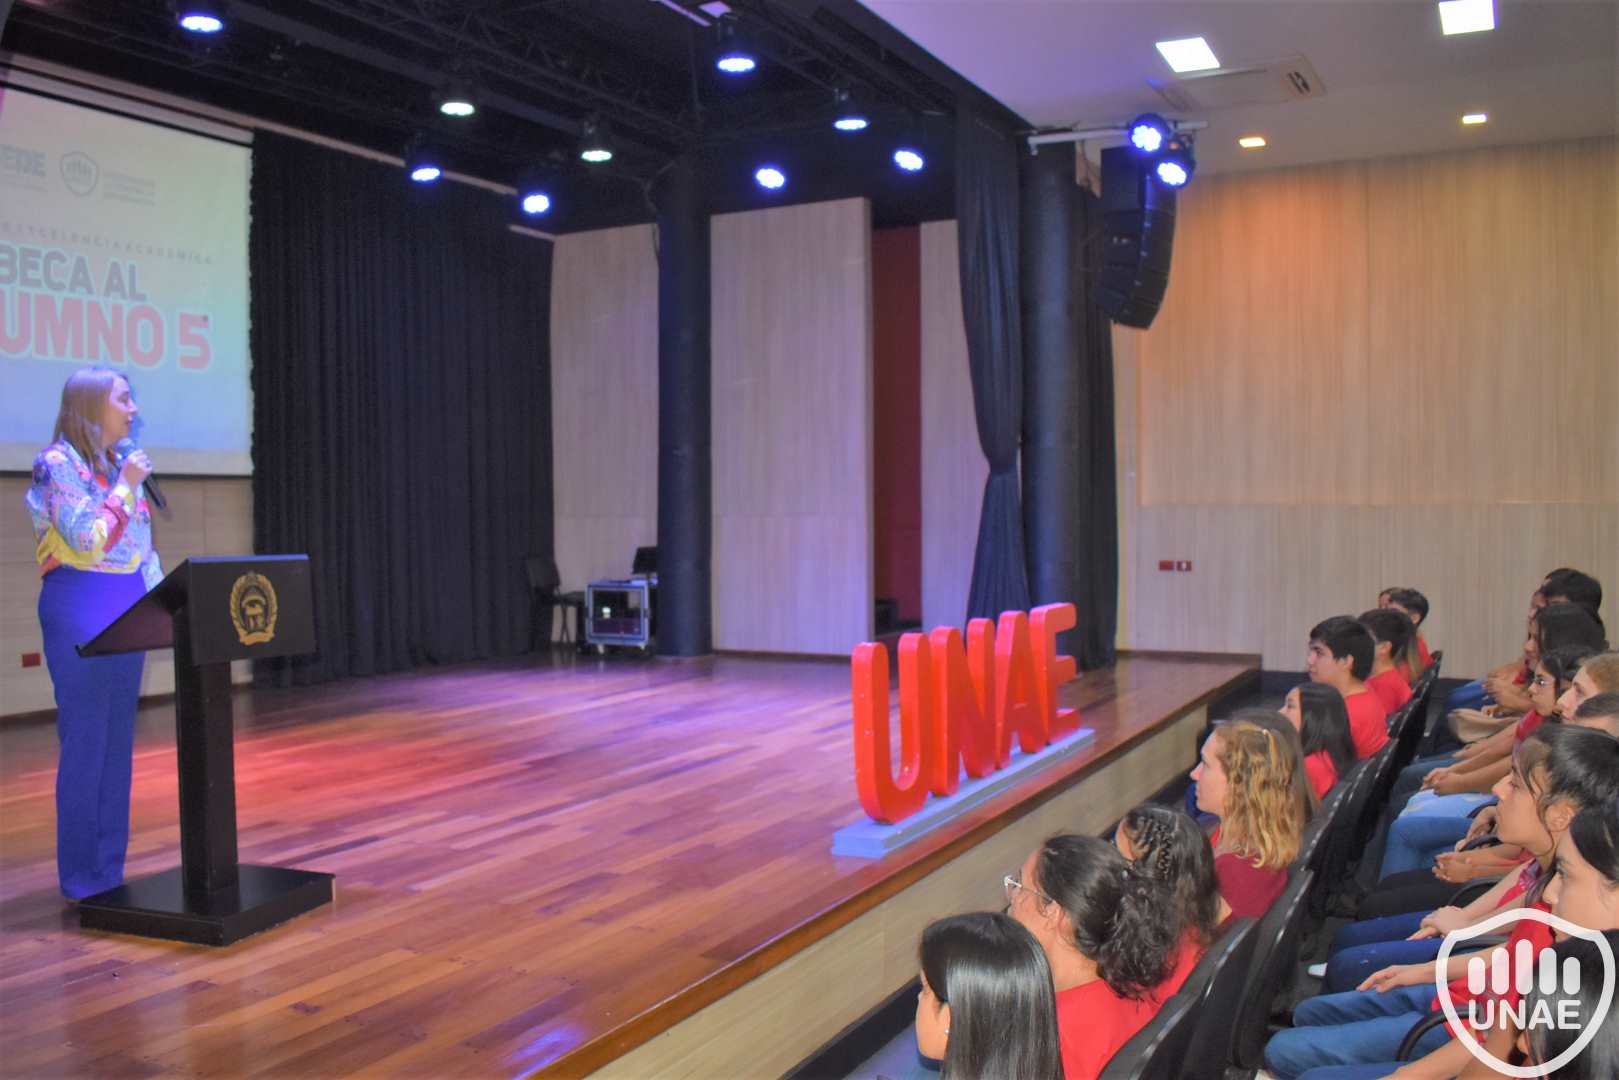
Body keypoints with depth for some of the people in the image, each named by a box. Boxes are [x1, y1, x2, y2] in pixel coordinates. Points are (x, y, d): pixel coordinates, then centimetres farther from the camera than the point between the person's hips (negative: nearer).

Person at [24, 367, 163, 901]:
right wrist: (126, 486, -11)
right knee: (85, 742, -4)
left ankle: (111, 867, 17)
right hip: (81, 611, -7)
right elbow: (89, 539, -18)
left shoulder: (119, 465, 14)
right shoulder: (57, 464, -8)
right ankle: (81, 876, 6)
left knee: (119, 741, 9)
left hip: (127, 611, 8)